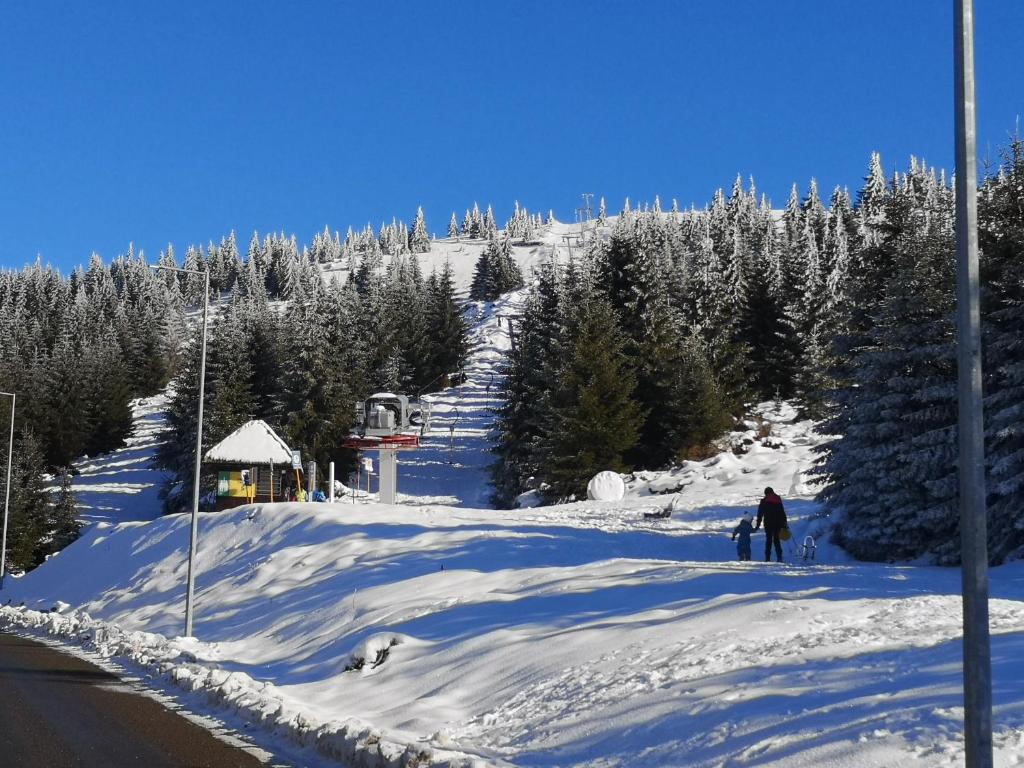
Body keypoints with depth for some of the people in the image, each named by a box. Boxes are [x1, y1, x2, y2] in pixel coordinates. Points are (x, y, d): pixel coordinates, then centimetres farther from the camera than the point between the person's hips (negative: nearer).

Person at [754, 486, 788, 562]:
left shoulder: (764, 501, 0)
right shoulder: (778, 500, 8)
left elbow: (760, 514, 1)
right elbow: (783, 513, 9)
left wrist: (757, 525, 6)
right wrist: (785, 523, 14)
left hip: (768, 524, -2)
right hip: (778, 524, 2)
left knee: (768, 540, 3)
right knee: (777, 540, 10)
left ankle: (768, 558, -5)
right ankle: (779, 557, 0)